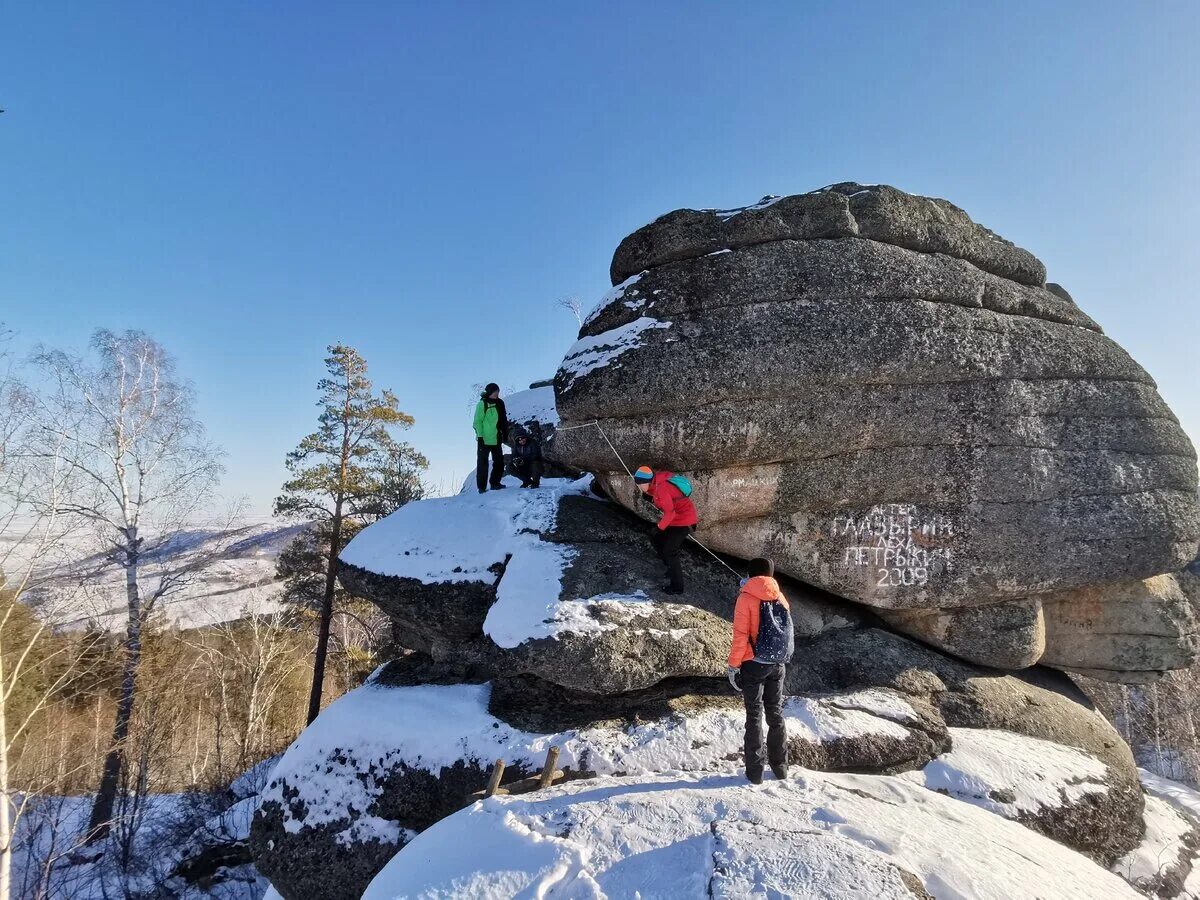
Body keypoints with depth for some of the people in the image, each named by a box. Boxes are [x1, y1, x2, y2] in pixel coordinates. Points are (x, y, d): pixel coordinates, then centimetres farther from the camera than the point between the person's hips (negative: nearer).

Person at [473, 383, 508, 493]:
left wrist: (505, 433, 16)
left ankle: (495, 483, 23)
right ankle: (482, 487, 7)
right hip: (484, 440, -6)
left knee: (499, 462, 9)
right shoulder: (482, 403, -10)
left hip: (497, 439, 6)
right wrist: (480, 436, -16)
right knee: (482, 464, 1)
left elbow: (504, 420, 18)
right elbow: (477, 421, -11)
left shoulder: (499, 403, 8)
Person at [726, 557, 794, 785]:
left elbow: (740, 635, -13)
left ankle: (755, 771, 8)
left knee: (754, 715, 5)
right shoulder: (780, 598, 3)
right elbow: (787, 631, 9)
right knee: (775, 713, 17)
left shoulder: (746, 598, -11)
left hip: (754, 664, -4)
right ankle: (780, 766, 24)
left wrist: (733, 665, -8)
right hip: (778, 664, 4)